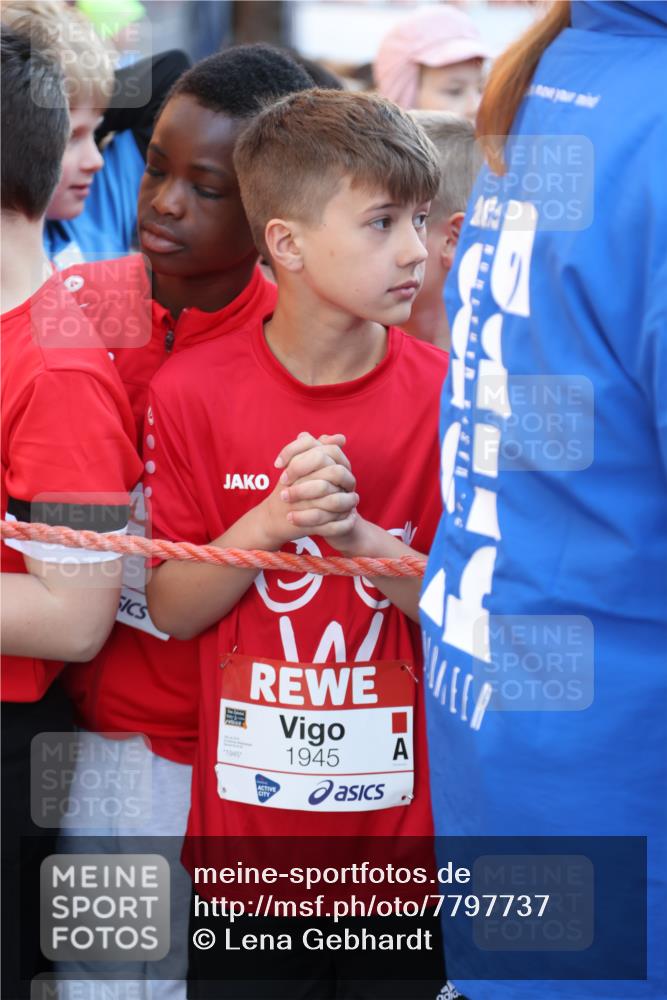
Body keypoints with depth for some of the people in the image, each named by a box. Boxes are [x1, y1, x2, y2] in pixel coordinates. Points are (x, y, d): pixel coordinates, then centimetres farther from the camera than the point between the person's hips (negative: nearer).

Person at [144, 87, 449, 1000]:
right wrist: (271, 522, -17)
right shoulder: (192, 393, -4)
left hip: (403, 818, 0)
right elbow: (170, 609, 0)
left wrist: (359, 535, -19)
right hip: (247, 819, 0)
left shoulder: (446, 397, -5)